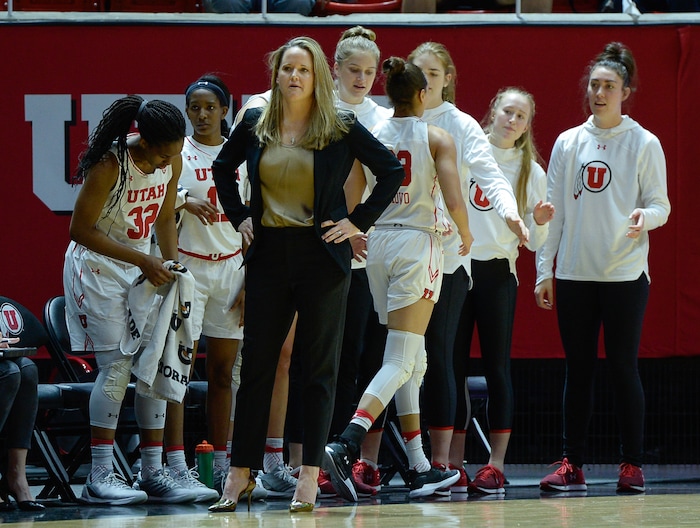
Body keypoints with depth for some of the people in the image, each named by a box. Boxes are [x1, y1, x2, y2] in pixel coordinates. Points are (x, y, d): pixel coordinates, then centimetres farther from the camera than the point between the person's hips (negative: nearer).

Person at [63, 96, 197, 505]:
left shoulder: (173, 162, -5)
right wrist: (143, 260, -21)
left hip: (143, 268, 7)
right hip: (98, 267, -7)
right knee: (117, 366, -13)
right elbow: (81, 230, -20)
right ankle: (100, 477, -10)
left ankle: (153, 473, 6)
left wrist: (172, 265, -1)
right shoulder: (110, 166, -25)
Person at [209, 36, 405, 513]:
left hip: (322, 256, -3)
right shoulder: (255, 126, 6)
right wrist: (238, 217, 12)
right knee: (257, 363, 4)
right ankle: (240, 476, 8)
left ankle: (309, 478, 3)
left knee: (319, 366, 0)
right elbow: (223, 167, 23)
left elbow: (392, 171, 2)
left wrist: (359, 222, -3)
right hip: (268, 255, 3)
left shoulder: (341, 129, -3)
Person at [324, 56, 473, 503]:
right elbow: (454, 201, -13)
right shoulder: (437, 139, -5)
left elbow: (349, 204, 3)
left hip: (378, 243, 5)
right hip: (419, 242, -5)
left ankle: (420, 469, 15)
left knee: (412, 360, 14)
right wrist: (465, 234, 8)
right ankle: (346, 446, -28)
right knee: (400, 360, -8)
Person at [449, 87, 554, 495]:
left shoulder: (531, 171, 8)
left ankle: (496, 465, -1)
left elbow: (534, 243, 7)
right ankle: (454, 464, 6)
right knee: (453, 365, 1)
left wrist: (539, 223, -13)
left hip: (498, 272, -1)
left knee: (497, 367, -2)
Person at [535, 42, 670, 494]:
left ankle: (632, 464, 4)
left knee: (623, 368, -2)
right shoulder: (568, 143, 9)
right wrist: (544, 270, 7)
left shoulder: (644, 144, 0)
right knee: (578, 369, 4)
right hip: (574, 274, 3)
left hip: (625, 274, -3)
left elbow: (661, 204, 2)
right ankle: (572, 465, 7)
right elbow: (554, 210, 11)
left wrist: (646, 216, -22)